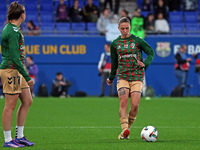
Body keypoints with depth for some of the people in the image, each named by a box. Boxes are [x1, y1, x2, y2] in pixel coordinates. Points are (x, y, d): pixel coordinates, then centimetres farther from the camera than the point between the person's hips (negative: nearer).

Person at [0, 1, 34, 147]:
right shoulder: (13, 31, -17)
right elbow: (14, 57, -21)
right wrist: (27, 77, -20)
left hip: (16, 71, 10)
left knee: (27, 101, 12)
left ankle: (20, 136, 18)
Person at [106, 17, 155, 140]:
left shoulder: (137, 41, 2)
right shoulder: (115, 44, 10)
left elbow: (151, 53, 6)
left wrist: (145, 63, -13)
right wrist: (111, 78, 30)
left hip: (137, 77, -1)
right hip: (122, 77, 1)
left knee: (135, 105, -10)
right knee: (123, 102, -17)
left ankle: (128, 127, 9)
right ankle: (124, 130, -26)